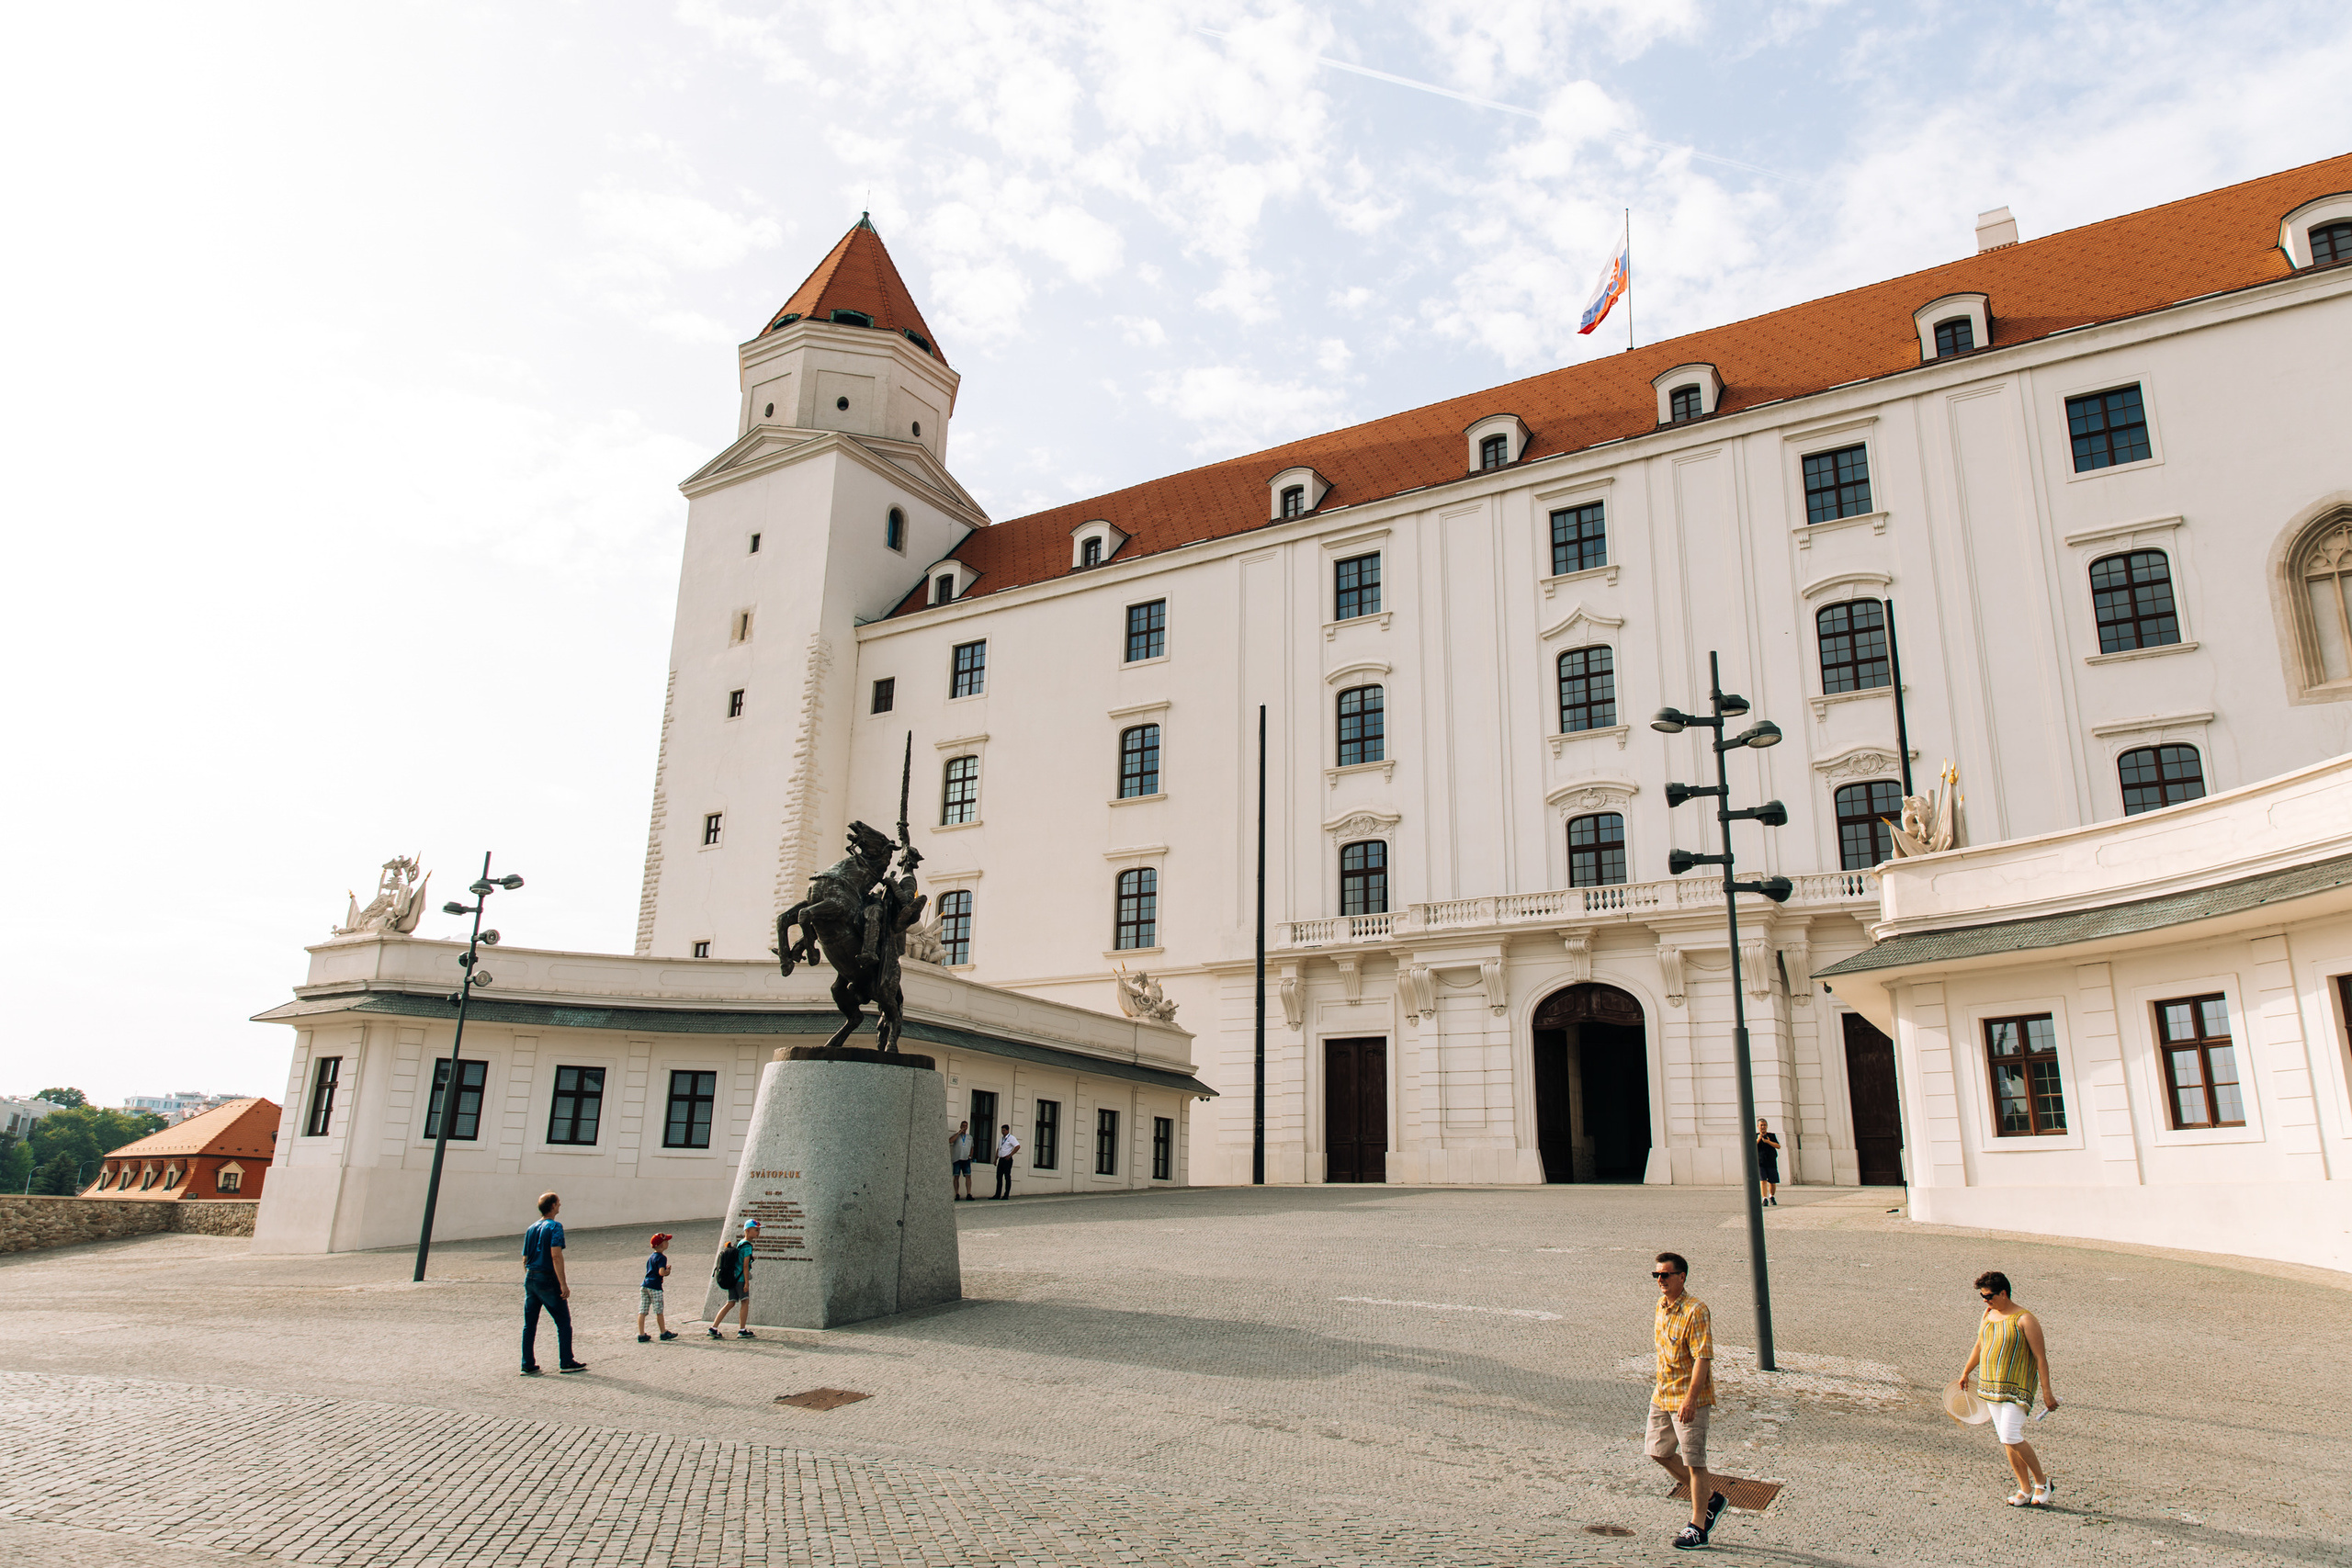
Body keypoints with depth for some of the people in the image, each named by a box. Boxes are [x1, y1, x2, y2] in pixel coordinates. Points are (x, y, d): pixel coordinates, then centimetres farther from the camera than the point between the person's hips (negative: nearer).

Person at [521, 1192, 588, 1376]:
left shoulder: (531, 1229, 13)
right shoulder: (554, 1226, -10)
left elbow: (525, 1259, 16)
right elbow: (556, 1256, -19)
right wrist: (563, 1283, -19)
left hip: (530, 1278, 7)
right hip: (547, 1279, -7)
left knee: (529, 1324, 10)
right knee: (563, 1322, 2)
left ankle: (528, 1365, 11)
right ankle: (566, 1362, 3)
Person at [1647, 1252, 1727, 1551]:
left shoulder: (1695, 1311, -21)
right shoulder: (1661, 1305, 6)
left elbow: (1703, 1358, -23)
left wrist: (1690, 1399, -26)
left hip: (1689, 1398, -9)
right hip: (1663, 1396, 9)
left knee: (1694, 1461, 2)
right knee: (1659, 1451, 15)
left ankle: (1698, 1528, 16)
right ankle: (1711, 1498, 32)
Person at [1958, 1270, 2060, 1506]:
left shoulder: (2024, 1320, -11)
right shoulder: (1989, 1314, 10)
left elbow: (2041, 1357, -10)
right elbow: (1980, 1346, 24)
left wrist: (2047, 1393, -13)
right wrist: (1966, 1372, 33)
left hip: (2017, 1387, -7)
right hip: (1991, 1387, 7)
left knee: (2011, 1437, -14)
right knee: (2006, 1441, 7)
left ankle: (2043, 1483, 6)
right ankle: (2025, 1490, 17)